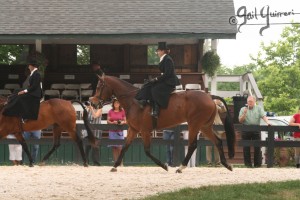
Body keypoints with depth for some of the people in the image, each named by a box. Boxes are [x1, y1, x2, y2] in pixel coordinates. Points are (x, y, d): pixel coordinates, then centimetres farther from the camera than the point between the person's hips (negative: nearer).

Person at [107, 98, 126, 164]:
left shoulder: (122, 111, 5)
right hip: (112, 131, 1)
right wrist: (113, 122, -14)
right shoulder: (110, 111, 6)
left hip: (119, 131, -1)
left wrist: (122, 122, -14)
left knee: (119, 147, -8)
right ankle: (115, 162, 3)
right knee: (114, 147, 0)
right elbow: (108, 121, 6)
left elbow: (125, 121, 8)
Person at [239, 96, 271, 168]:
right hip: (246, 130, 1)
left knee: (257, 147, -3)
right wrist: (244, 113, -11)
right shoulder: (243, 109, 10)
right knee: (246, 148, -1)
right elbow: (240, 120, 5)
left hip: (256, 130, -1)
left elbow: (263, 116, -5)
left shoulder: (259, 108, 9)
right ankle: (248, 164, 4)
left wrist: (267, 122, -23)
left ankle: (257, 164, 2)